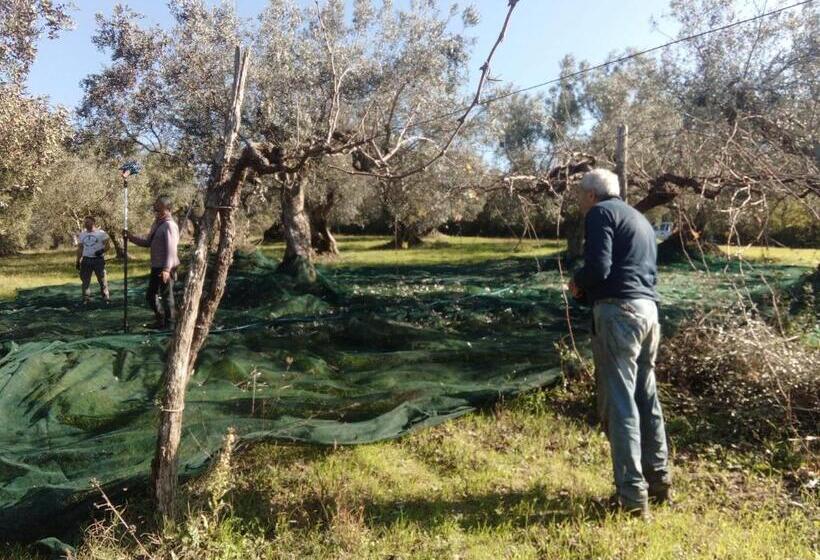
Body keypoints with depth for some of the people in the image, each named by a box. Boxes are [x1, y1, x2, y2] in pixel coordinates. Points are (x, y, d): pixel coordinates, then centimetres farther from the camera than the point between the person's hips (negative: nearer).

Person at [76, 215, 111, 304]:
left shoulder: (101, 233, -2)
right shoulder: (81, 234, 12)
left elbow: (108, 244, -3)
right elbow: (80, 248, 15)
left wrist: (102, 250, -21)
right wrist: (78, 261, 10)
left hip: (98, 259, -4)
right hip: (86, 259, 4)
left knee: (102, 279, -2)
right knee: (85, 280, 6)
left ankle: (106, 298, 4)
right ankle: (86, 298, 13)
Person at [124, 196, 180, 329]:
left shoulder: (169, 225, -16)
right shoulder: (156, 223, 13)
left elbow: (171, 249, -22)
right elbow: (147, 242, 21)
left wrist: (166, 269, -27)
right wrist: (130, 236, 10)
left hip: (165, 269, -10)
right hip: (156, 267, 10)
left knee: (166, 296, 2)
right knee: (151, 295, 18)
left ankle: (169, 324, 16)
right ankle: (161, 320, 34)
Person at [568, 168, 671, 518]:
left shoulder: (600, 213, -2)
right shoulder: (639, 219, 25)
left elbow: (597, 267, -16)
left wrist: (577, 284, 4)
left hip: (619, 310, -9)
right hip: (648, 309, 9)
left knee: (619, 403, -5)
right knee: (646, 399, 17)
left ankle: (632, 496, -2)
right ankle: (659, 480, 26)